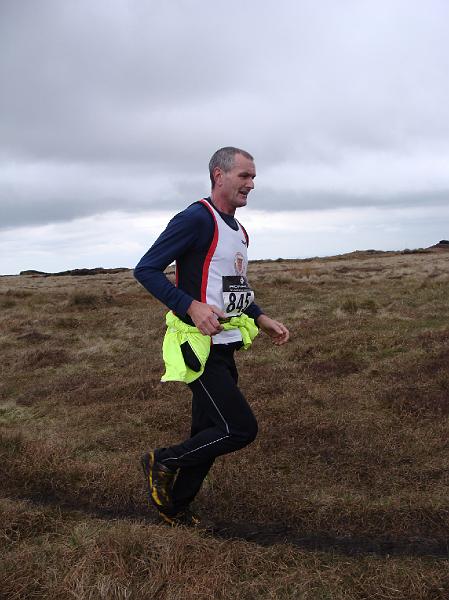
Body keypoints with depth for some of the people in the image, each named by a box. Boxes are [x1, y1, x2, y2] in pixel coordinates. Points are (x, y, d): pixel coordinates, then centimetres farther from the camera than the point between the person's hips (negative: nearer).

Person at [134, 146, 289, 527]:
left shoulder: (239, 231, 16)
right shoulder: (197, 218, -13)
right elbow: (146, 270, -16)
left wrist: (262, 320, 14)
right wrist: (192, 306, -28)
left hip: (224, 349, 9)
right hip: (200, 347, -9)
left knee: (208, 435, 14)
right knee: (242, 429, -10)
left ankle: (176, 508, 32)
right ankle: (162, 462, 9)